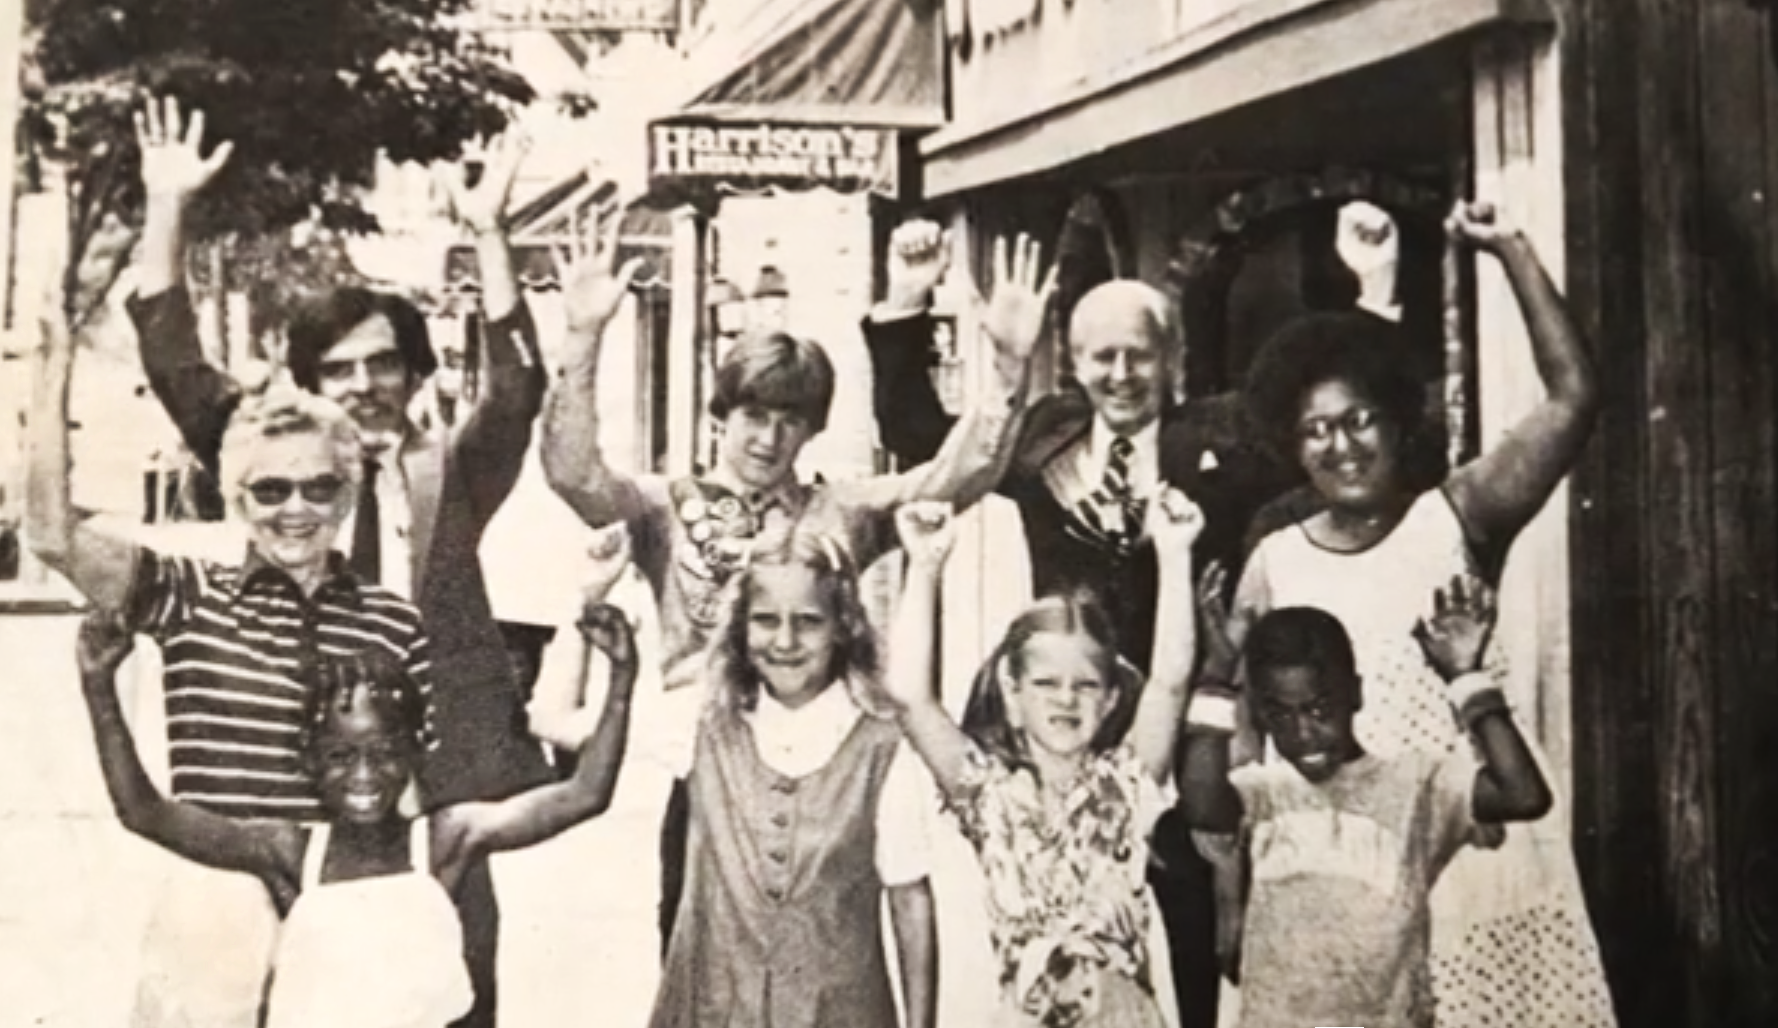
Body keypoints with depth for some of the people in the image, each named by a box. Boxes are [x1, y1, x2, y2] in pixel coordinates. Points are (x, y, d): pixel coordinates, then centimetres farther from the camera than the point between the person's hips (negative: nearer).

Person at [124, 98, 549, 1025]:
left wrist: (487, 238, -22)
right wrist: (166, 210, -6)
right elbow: (176, 368, 2)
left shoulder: (453, 471, 4)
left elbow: (517, 391, -12)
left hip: (438, 775, -1)